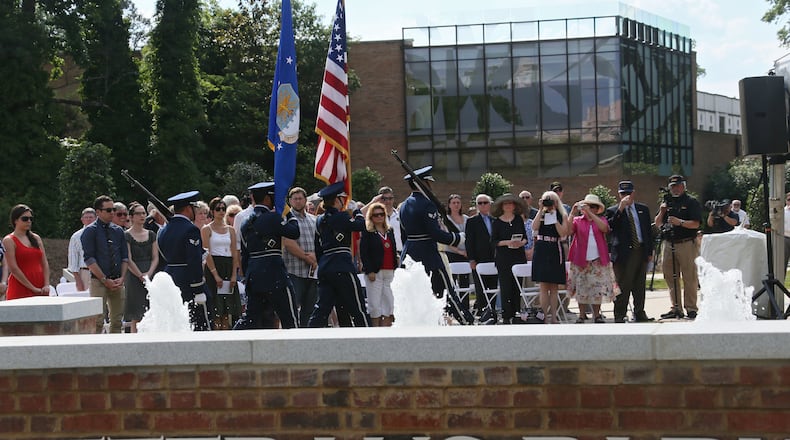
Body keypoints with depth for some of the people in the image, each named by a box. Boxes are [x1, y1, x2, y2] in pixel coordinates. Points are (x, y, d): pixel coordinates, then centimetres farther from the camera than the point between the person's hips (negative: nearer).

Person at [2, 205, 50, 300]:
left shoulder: (36, 238, 14)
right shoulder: (9, 241, -3)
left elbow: (45, 264, 10)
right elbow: (14, 269, -11)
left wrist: (46, 285, -5)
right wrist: (33, 288, -13)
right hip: (20, 291, -5)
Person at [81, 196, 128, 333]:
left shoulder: (118, 231, 14)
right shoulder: (90, 231, -2)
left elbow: (125, 256, 13)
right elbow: (89, 260, -8)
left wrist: (122, 278, -2)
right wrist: (105, 280, -12)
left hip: (118, 282, 5)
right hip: (98, 281, -5)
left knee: (117, 320, 4)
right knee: (98, 321, -9)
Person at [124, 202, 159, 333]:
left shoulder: (151, 235, 13)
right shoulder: (126, 236, -1)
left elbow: (155, 258, 8)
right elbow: (128, 260, -7)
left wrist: (149, 274, -7)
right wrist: (141, 276, -14)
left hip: (151, 276, 4)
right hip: (134, 277, -4)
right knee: (136, 317, -6)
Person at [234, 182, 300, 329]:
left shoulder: (246, 224, 13)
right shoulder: (272, 217, -10)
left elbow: (244, 255, 16)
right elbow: (295, 233, -5)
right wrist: (289, 214, 9)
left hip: (253, 276, 8)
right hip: (274, 275, -7)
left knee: (251, 318, 11)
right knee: (290, 318, 1)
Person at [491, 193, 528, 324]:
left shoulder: (519, 219, 9)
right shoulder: (497, 222, 1)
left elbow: (525, 237, 12)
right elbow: (494, 241, -2)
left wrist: (521, 242, -9)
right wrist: (507, 242, -15)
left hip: (519, 256, 3)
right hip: (503, 258, -3)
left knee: (517, 286, 3)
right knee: (506, 286, -4)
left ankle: (516, 314, 9)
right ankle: (506, 316, -1)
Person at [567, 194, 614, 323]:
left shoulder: (601, 220, 9)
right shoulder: (578, 220, 5)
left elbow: (604, 228, -14)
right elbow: (568, 231, -12)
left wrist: (590, 213, -19)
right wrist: (572, 214, -22)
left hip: (598, 261, 1)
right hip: (581, 260, -1)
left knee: (598, 288, -1)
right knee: (581, 288, 1)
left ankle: (597, 315, 7)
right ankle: (581, 315, 8)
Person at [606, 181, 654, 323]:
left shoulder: (643, 209, 14)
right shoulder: (613, 210, 3)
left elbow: (649, 231, 16)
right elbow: (610, 226, -16)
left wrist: (650, 251, 10)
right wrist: (620, 209, -21)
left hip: (641, 251, 4)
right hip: (623, 253, -4)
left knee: (640, 286, 10)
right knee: (623, 286, -5)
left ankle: (639, 313, 18)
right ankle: (620, 315, -1)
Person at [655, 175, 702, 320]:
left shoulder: (691, 202, 0)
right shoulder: (667, 202, 17)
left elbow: (695, 224, -9)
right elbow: (658, 225, 15)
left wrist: (679, 222, -21)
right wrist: (661, 212, -2)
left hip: (686, 244, -6)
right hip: (668, 244, 6)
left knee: (689, 278, -5)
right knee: (671, 277, 7)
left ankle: (691, 308, -1)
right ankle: (676, 308, 13)